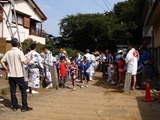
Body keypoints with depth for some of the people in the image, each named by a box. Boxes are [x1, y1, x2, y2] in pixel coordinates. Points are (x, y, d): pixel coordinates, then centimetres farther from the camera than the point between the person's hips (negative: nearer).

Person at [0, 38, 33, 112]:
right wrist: (30, 59, 0)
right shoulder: (19, 52, -11)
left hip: (11, 75, 5)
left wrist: (6, 68, 10)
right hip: (19, 75, -5)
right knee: (23, 91, 4)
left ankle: (15, 106, 16)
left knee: (13, 91, 10)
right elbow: (25, 62, -18)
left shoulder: (8, 53, 5)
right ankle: (24, 107, 5)